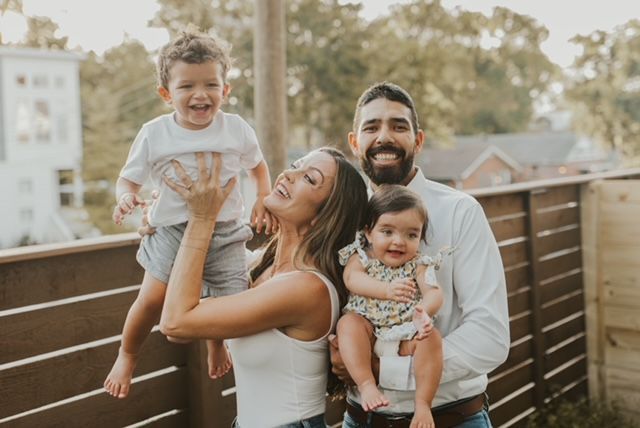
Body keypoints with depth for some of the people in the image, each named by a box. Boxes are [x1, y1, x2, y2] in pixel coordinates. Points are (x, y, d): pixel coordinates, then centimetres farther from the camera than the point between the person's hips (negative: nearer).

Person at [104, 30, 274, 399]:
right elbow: (129, 178, 2)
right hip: (173, 230, -1)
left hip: (226, 233, 1)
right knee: (153, 298, -13)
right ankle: (128, 355, 19)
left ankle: (216, 342, 37)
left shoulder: (238, 129, -2)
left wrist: (264, 201, -1)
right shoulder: (154, 134, -5)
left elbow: (259, 167, 15)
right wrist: (126, 197, -21)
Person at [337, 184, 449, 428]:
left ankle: (423, 403, -18)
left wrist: (425, 311, -38)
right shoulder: (361, 256, 2)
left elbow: (434, 292, -13)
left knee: (432, 338, -26)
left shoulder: (418, 264, 3)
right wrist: (387, 290, -35)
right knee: (348, 323, -28)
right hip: (368, 330, 0)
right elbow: (352, 279, -18)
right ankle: (366, 385, -29)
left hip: (407, 335, 1)